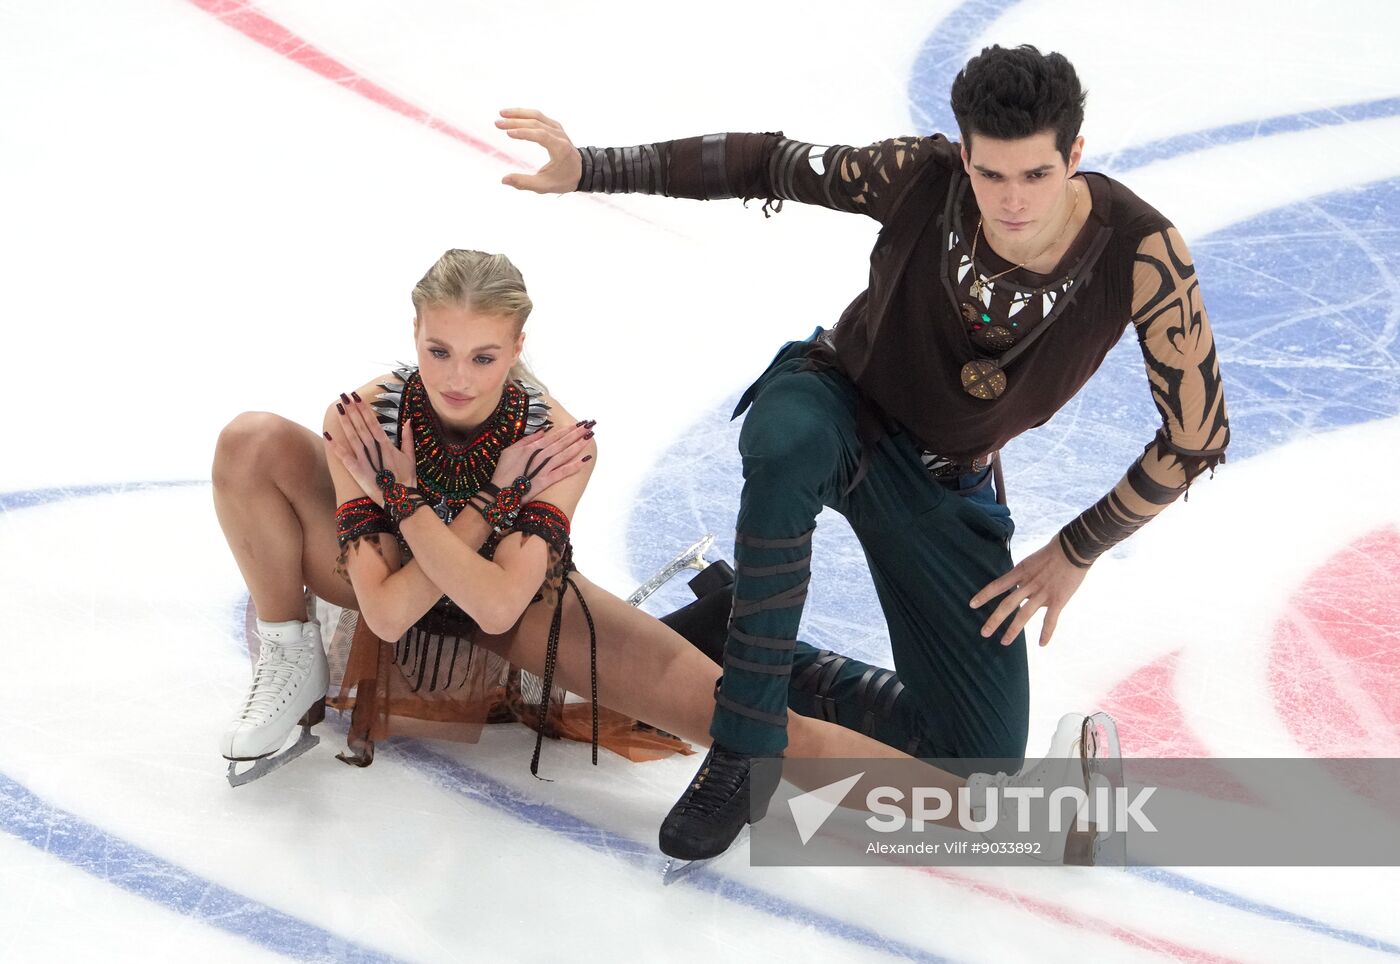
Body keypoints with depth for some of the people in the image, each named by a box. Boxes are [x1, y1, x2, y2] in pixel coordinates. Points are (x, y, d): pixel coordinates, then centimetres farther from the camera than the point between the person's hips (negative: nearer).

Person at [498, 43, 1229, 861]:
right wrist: (589, 168, -21)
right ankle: (742, 750, -32)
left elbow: (1197, 434, -17)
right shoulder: (921, 177, -26)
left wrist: (1076, 554, -9)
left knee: (986, 763, -4)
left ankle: (776, 670, 17)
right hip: (834, 404, -1)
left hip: (945, 487, 2)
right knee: (789, 445, -43)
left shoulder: (1140, 252, -27)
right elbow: (765, 164, -13)